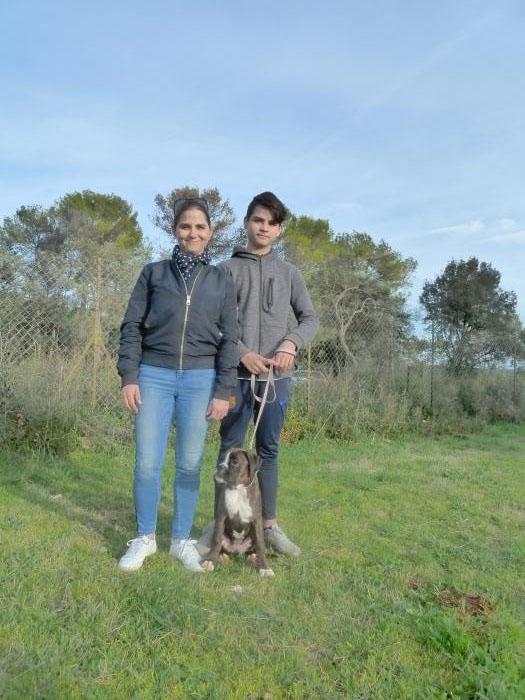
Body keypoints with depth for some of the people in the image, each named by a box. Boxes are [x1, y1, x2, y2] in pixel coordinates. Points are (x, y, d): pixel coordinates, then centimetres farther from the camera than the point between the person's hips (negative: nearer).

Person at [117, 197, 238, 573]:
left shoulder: (222, 281, 8)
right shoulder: (154, 273, 7)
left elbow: (229, 339, 5)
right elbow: (132, 326, 5)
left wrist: (224, 391, -2)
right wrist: (129, 376, -4)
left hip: (200, 379, 0)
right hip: (154, 376, 0)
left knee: (190, 465, 6)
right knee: (147, 463, 2)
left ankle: (182, 539, 23)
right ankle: (145, 537, 22)